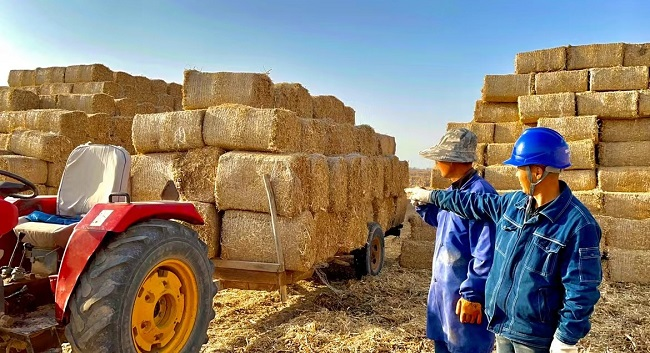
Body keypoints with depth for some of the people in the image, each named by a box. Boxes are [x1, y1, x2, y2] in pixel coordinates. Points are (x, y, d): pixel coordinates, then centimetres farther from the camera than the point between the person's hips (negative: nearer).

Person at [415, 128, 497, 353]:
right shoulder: (452, 191, 7)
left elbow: (486, 255, -25)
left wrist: (473, 295, -22)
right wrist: (423, 204, 9)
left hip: (464, 295, -9)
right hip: (442, 288, 10)